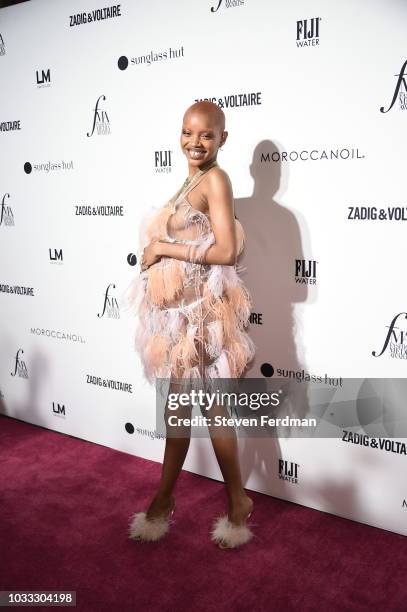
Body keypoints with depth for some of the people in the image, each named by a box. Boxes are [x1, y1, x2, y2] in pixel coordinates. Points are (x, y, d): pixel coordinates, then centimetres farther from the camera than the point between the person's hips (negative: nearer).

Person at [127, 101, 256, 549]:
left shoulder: (215, 179, -11)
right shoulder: (193, 180, 15)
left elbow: (226, 251, -21)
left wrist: (163, 247, -15)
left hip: (201, 306, -9)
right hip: (179, 305, 9)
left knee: (210, 409, 3)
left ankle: (238, 503, 24)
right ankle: (163, 500, 31)